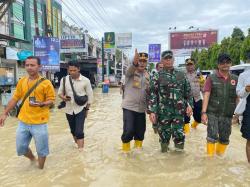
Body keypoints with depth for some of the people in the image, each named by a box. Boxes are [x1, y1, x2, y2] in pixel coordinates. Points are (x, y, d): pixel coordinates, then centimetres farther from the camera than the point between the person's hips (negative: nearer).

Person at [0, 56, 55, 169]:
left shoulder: (46, 83, -10)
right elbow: (15, 98, 13)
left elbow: (51, 100, -7)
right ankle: (32, 158, 47)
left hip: (39, 122, -4)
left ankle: (40, 169, 33)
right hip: (23, 121, 5)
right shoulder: (21, 81, 5)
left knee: (41, 149, 9)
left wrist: (41, 104, -25)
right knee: (21, 148, 16)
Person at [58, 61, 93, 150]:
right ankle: (77, 144, 44)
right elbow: (60, 92, 7)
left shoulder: (85, 80, -11)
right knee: (73, 131, 19)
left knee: (79, 132, -9)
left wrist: (87, 109, 1)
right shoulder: (64, 80, -4)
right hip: (69, 109, 4)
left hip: (80, 109, -4)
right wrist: (63, 97, -17)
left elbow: (89, 96, -2)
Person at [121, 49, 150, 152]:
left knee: (140, 130, 13)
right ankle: (125, 148, 20)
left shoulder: (147, 75, 11)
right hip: (129, 106, -5)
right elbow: (130, 71, -32)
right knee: (129, 130, -6)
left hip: (141, 108, 5)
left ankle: (138, 146, 37)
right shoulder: (131, 71, -6)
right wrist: (134, 62, -53)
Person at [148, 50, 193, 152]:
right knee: (164, 133, 7)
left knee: (179, 132, 2)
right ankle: (164, 151, 29)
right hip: (163, 111, -2)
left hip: (179, 111, 2)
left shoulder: (181, 75, 11)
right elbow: (152, 94, -5)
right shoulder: (157, 76, 0)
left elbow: (188, 92, 15)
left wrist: (189, 104, 2)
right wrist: (152, 111, -12)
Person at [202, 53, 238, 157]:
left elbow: (237, 97, 11)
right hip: (213, 113, -3)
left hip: (228, 115, 4)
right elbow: (206, 95, -9)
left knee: (225, 139, 13)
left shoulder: (235, 79, 7)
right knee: (212, 137, -5)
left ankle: (220, 156, 34)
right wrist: (204, 112, -16)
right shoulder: (211, 78, -4)